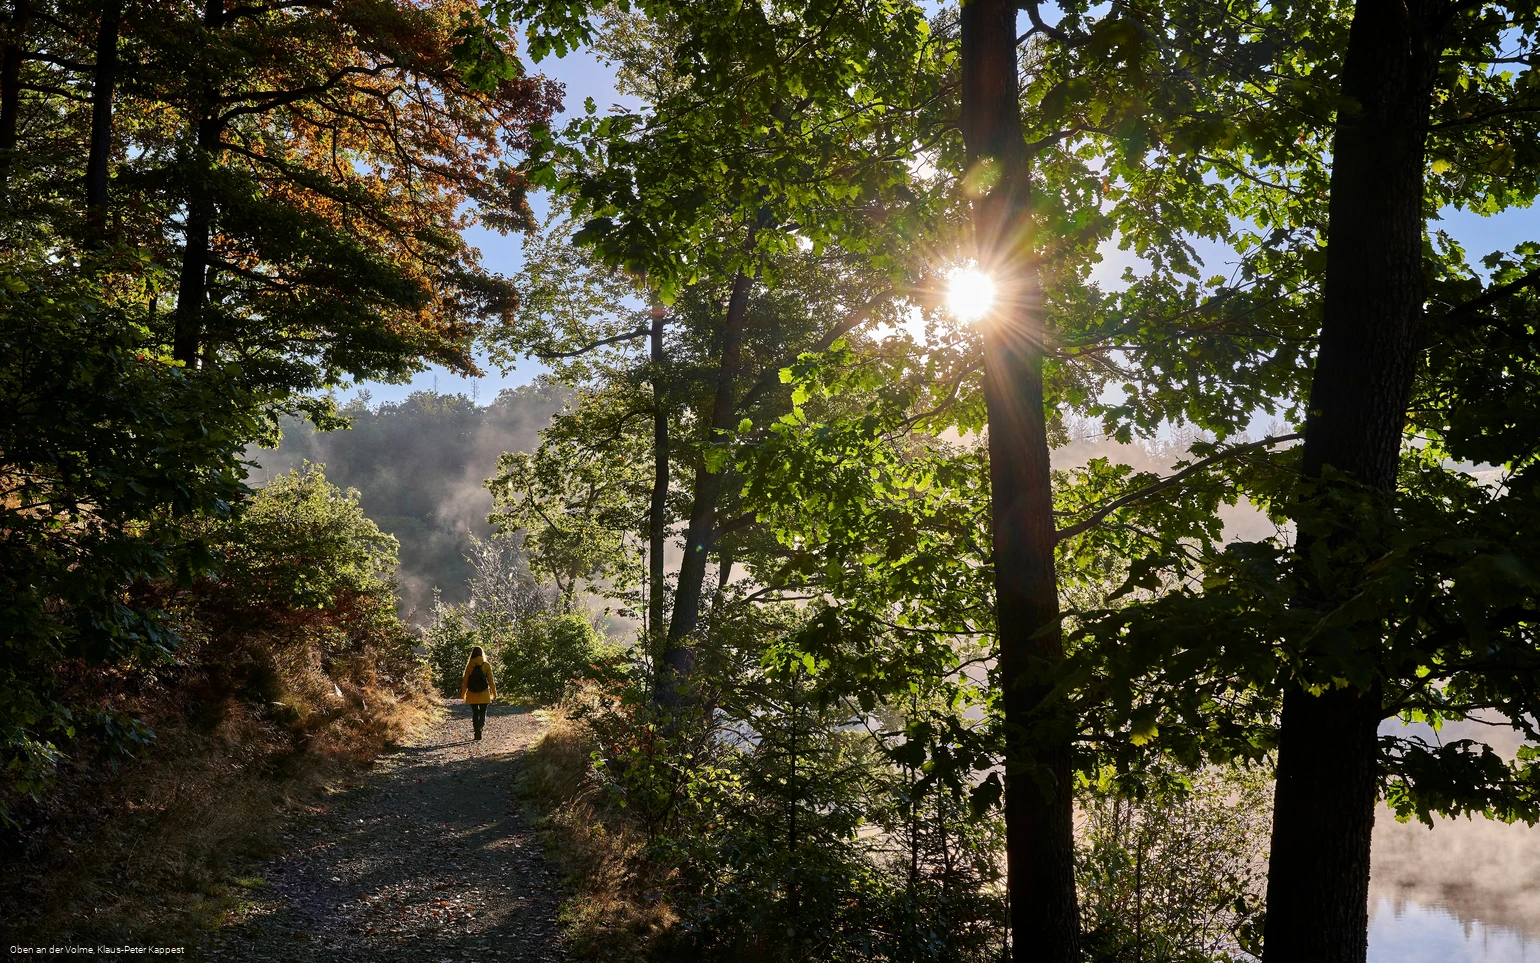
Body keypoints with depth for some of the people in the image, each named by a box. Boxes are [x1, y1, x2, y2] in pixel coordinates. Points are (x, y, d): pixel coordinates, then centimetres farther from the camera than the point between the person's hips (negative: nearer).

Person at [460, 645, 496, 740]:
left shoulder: (469, 666, -2)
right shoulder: (486, 665, -5)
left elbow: (465, 681, 1)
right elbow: (490, 681, -3)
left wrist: (463, 694, 11)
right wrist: (494, 693, 6)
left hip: (472, 695, 1)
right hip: (484, 694, -1)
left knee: (475, 714, 11)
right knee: (483, 713, 6)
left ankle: (477, 733, 10)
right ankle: (480, 727, -19)